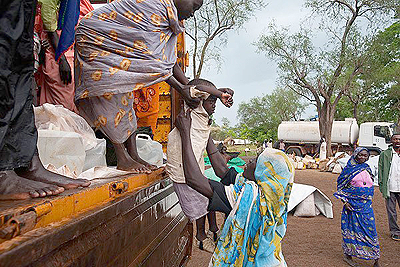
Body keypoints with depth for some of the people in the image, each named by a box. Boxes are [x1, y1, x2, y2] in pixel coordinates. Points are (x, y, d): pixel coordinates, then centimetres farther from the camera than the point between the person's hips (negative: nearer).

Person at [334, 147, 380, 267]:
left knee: (370, 228, 2)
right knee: (352, 228, 3)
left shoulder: (367, 169, 10)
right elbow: (341, 186, -4)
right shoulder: (349, 169, -5)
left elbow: (370, 185, 22)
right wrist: (345, 201, -10)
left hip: (366, 205, 4)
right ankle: (348, 255, 18)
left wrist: (369, 201, 16)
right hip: (352, 204, -4)